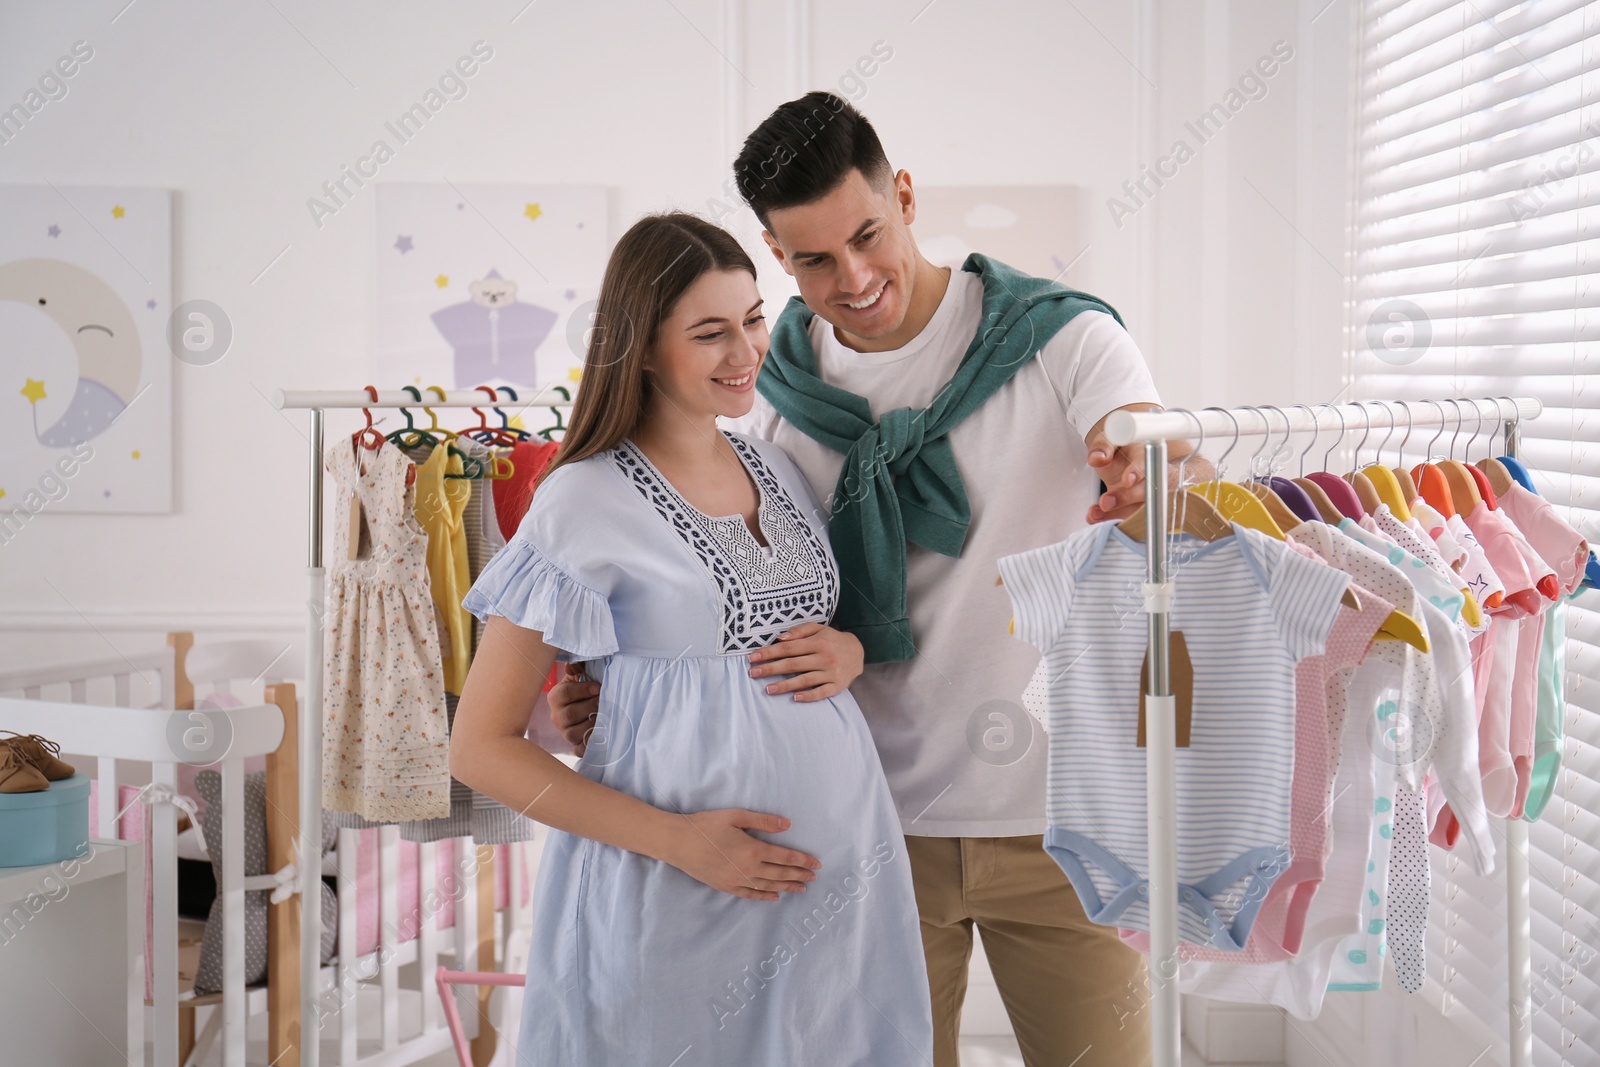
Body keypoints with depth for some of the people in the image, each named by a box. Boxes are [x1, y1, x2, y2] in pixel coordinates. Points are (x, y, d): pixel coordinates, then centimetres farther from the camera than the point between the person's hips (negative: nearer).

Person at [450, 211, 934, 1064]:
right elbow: (482, 747, -10)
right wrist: (676, 839, -18)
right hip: (677, 897, -5)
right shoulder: (583, 506, -10)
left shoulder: (779, 469, 8)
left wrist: (849, 653, -3)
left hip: (843, 858, 6)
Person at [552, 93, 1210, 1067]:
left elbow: (1199, 496, -18)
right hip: (882, 816, 2)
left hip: (1055, 813, -2)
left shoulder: (1061, 339, -6)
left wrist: (1155, 484, -44)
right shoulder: (786, 397, 4)